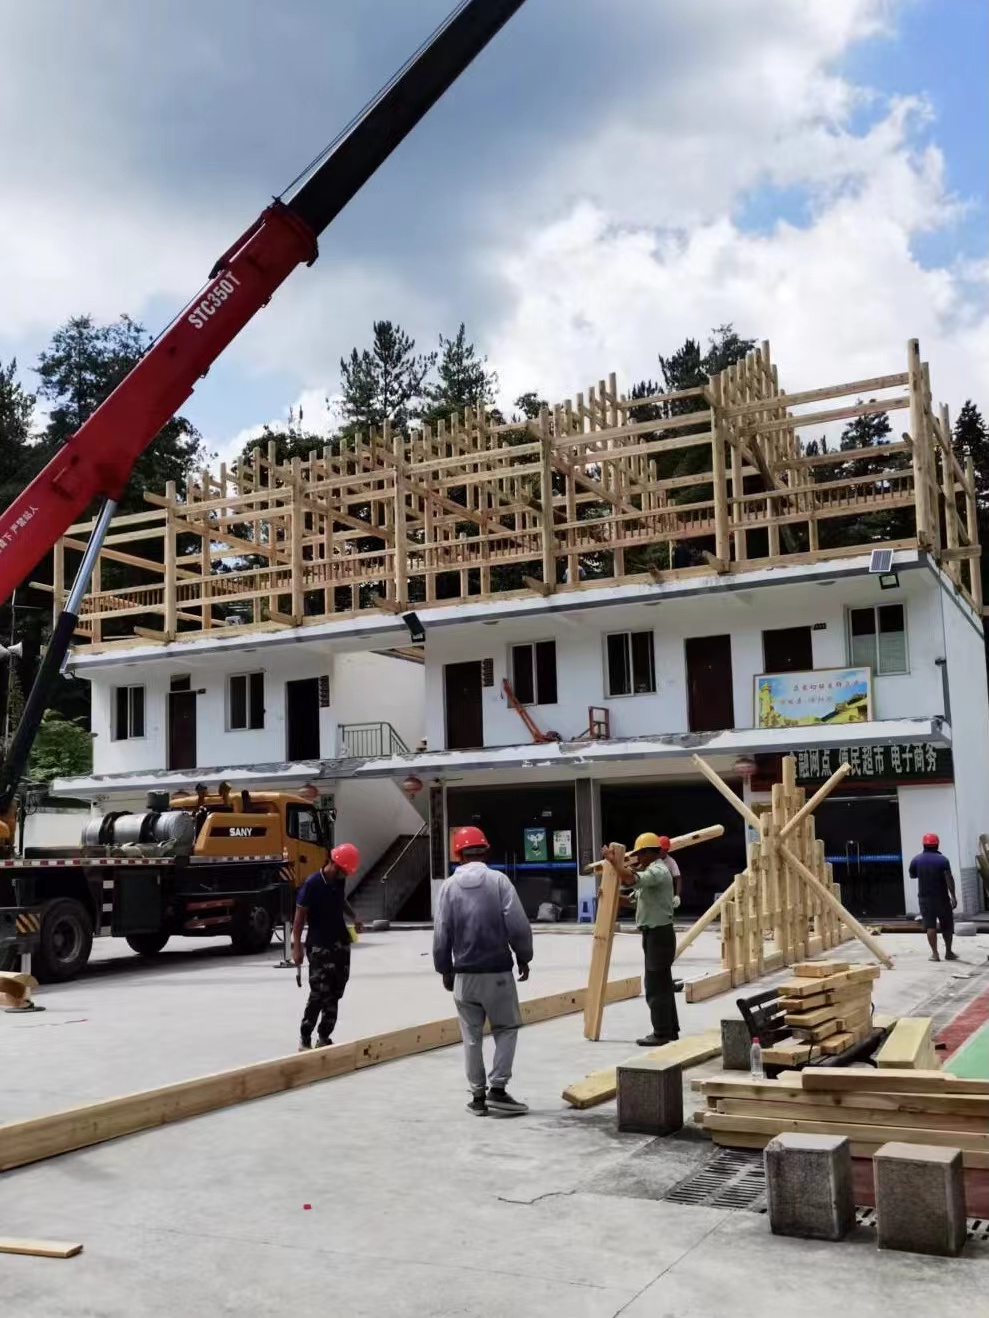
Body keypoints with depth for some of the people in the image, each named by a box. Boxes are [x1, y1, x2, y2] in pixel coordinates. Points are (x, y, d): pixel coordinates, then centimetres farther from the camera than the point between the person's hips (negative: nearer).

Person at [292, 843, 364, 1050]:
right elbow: (300, 916, -13)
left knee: (335, 993, 7)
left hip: (341, 943, 7)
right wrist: (297, 947, -16)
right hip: (319, 946, -7)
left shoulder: (340, 881, 3)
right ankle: (304, 1038, 4)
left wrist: (354, 918, 4)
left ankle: (324, 1037, 15)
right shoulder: (312, 884, -16)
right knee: (319, 993, -9)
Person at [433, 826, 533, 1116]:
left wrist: (445, 969, 13)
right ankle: (497, 1089, 4)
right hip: (498, 972, -2)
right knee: (506, 1029, 14)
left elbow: (441, 934, 0)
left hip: (464, 974, 2)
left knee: (471, 1036, 12)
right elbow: (517, 925, -10)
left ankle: (478, 1095, 16)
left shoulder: (449, 886, -2)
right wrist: (523, 958, 6)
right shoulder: (498, 880, -7)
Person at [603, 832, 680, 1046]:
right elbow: (636, 899, 20)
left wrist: (614, 861, -25)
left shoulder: (658, 871, -16)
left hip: (659, 934, -11)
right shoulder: (654, 871, 17)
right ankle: (670, 1029, 21)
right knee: (662, 984, 15)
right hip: (655, 933, 11)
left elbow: (631, 880, -36)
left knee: (656, 986, -7)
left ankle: (662, 1033, -3)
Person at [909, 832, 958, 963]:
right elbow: (949, 879, -16)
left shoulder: (916, 860, -1)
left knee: (930, 926, 2)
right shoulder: (943, 860, -8)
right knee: (947, 925, 11)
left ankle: (934, 953, -1)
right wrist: (953, 896, -15)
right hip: (942, 897, -1)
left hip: (925, 897, 2)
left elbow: (912, 875, 13)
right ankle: (948, 952, 16)